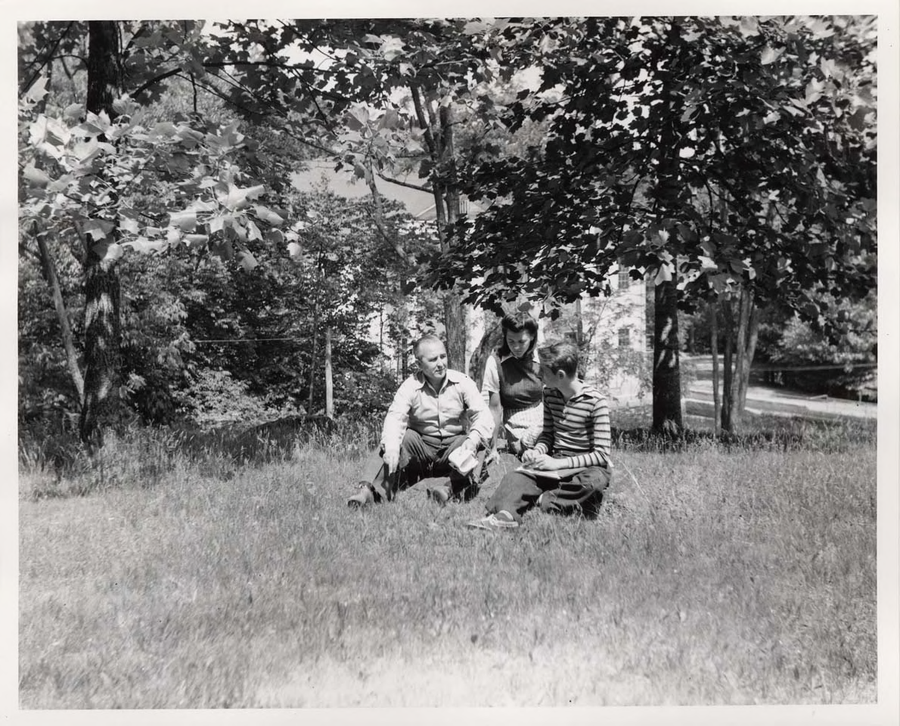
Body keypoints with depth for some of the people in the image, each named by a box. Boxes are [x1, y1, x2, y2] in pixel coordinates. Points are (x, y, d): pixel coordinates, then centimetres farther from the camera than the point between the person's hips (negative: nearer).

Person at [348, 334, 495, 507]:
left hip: (453, 444, 0)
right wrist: (391, 446, -45)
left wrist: (473, 440, -39)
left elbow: (483, 415, -17)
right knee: (403, 437, -28)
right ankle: (370, 490, -40)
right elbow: (395, 417, -24)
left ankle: (449, 487, -44)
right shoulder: (410, 386, -9)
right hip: (422, 445, 0)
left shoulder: (462, 382, -8)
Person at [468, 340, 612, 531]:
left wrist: (558, 464, -22)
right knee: (517, 477, -23)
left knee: (594, 482, -39)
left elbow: (602, 454, -15)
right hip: (555, 461, 5)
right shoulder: (550, 394, 4)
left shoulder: (596, 401, -14)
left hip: (587, 465, -5)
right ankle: (506, 514, -50)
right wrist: (538, 451, -8)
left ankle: (542, 501, -35)